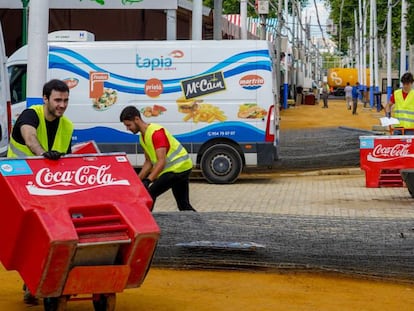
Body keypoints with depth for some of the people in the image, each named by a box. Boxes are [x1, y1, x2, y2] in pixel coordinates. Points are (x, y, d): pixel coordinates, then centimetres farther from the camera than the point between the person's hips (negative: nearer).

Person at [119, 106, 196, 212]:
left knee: (149, 195, -13)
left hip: (178, 167, -10)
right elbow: (149, 162, 17)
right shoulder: (142, 137, 9)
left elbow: (161, 162, -29)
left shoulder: (156, 132, -22)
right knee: (184, 206, 14)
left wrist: (148, 180, -37)